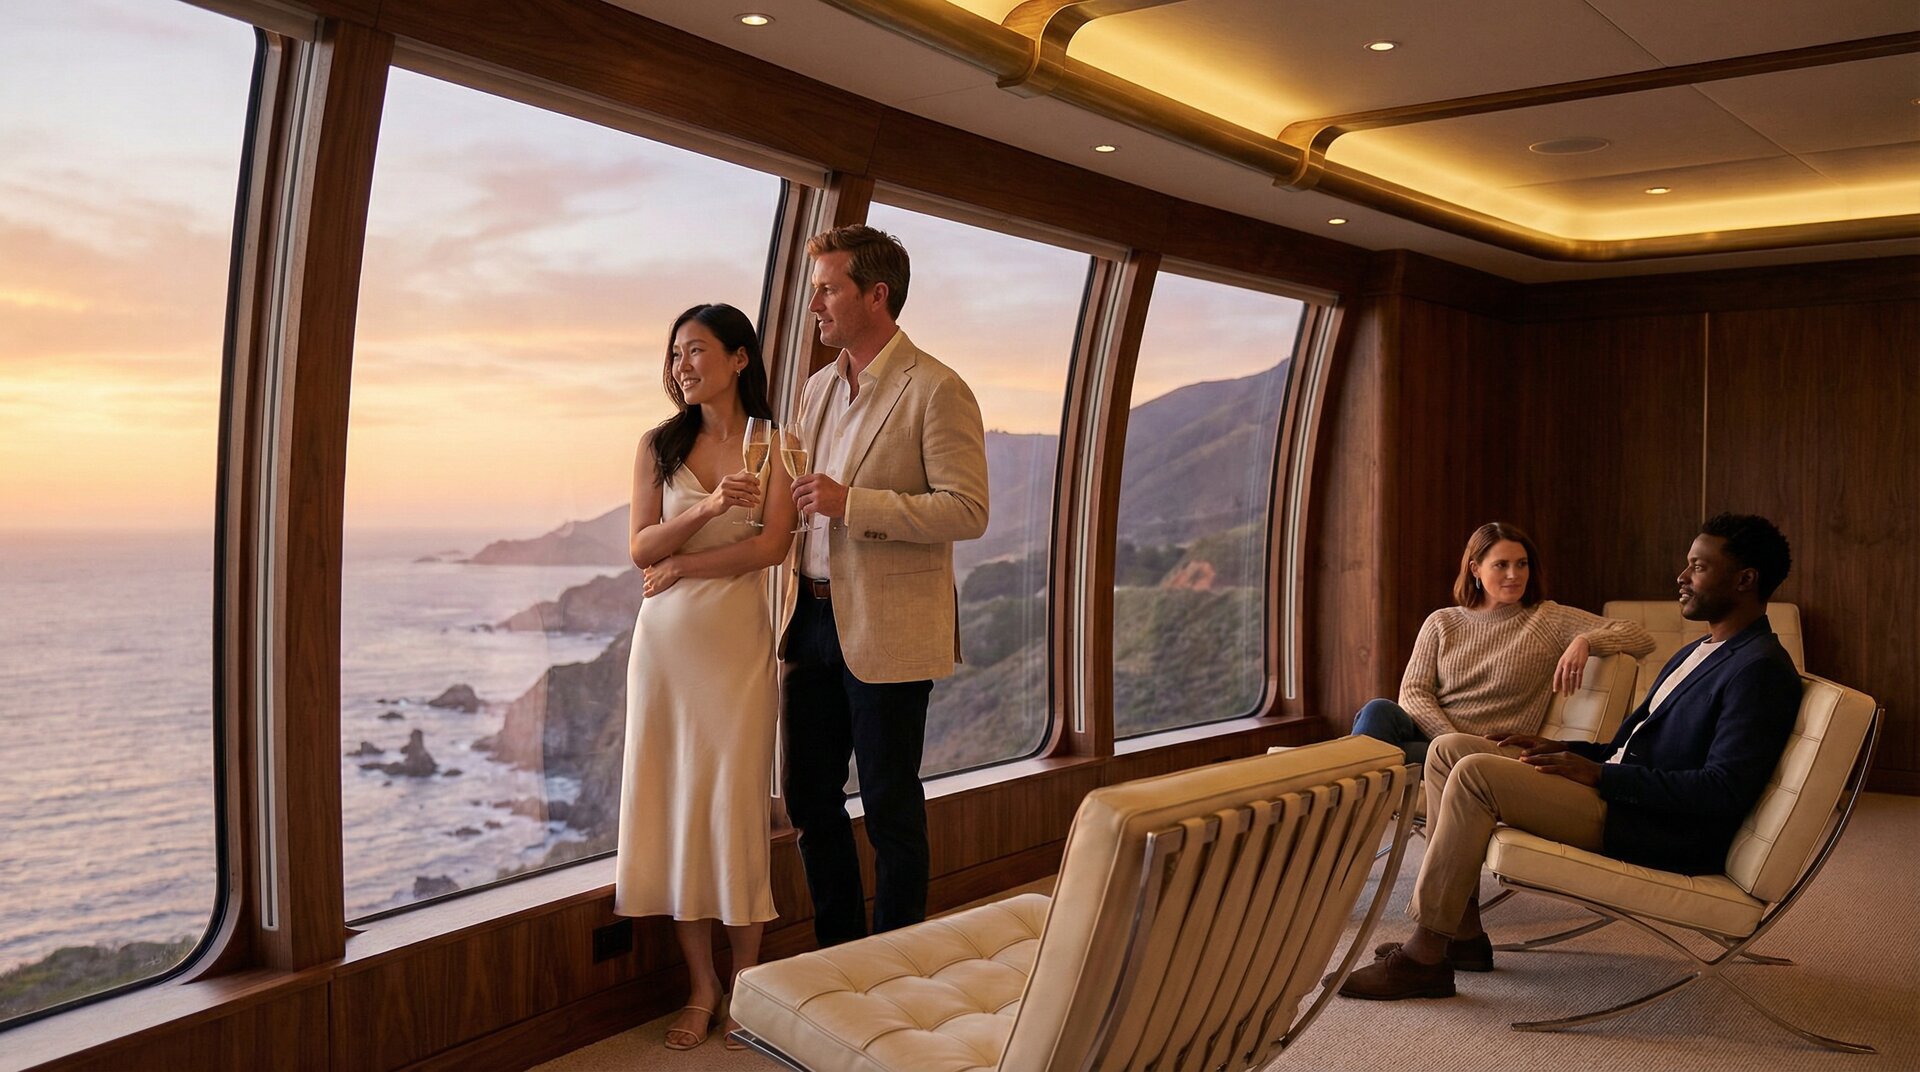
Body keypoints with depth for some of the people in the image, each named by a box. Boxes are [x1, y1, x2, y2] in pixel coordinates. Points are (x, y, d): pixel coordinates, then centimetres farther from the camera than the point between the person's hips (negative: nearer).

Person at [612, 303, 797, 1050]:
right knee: (672, 805, 3)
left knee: (735, 805, 0)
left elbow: (772, 545, -10)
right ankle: (701, 985, 15)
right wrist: (707, 507, -16)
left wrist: (681, 566, -6)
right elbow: (640, 547, 0)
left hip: (737, 639, -3)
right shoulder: (659, 446, 8)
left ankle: (746, 981, 14)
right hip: (666, 640, 3)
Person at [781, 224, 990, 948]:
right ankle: (835, 949, 31)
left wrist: (851, 503, -22)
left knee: (890, 808, 4)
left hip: (887, 631, -7)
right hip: (814, 617, 7)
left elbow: (968, 511, -17)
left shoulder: (937, 391, -10)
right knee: (809, 796, 14)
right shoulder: (819, 387, 13)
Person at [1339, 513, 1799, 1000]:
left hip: (1660, 833, -11)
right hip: (1618, 787, 11)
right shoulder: (1697, 652, 20)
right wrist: (1562, 750, 6)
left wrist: (1600, 774, -21)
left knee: (1476, 773, -25)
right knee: (1449, 749, 3)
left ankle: (1425, 958, -18)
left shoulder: (1760, 669, -12)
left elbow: (1724, 790, -22)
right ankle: (1463, 933, 2)